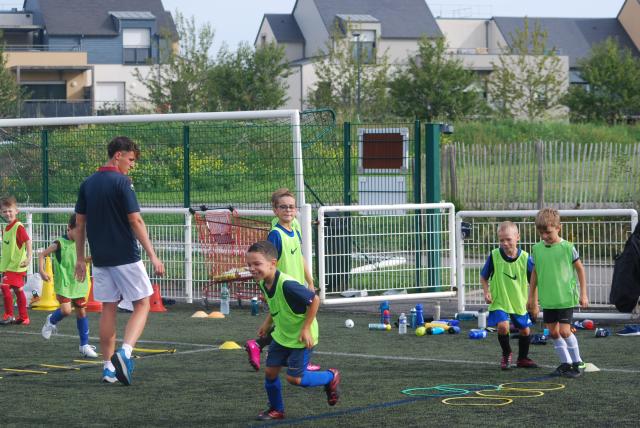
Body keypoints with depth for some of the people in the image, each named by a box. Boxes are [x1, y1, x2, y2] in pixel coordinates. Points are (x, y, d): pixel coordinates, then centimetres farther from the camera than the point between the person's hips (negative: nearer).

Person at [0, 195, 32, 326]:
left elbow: (28, 241, -20)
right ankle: (23, 317, 18)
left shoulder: (18, 227, -14)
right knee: (18, 290, 12)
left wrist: (29, 257, -28)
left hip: (17, 265, -9)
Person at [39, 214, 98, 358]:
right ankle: (51, 321, 17)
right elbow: (42, 255, -6)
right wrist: (42, 271, -17)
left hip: (78, 285, 6)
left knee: (81, 311, 6)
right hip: (63, 284, -6)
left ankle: (84, 345, 13)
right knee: (66, 310, -19)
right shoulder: (59, 244, -10)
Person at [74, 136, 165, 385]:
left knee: (108, 309, 12)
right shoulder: (122, 182, -11)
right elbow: (135, 220, -15)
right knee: (142, 305, 2)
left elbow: (79, 222, 12)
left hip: (100, 259, 6)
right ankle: (125, 352, -18)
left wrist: (80, 258, 18)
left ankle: (109, 367, 12)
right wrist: (152, 256, -13)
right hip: (125, 258, -6)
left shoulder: (88, 184, 9)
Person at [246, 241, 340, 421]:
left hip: (301, 338, -8)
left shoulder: (287, 285, -34)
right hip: (281, 335, 8)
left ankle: (331, 377, 21)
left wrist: (306, 328, -23)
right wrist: (267, 323, 8)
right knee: (270, 372, 6)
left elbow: (314, 300, -27)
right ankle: (276, 410, 26)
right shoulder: (263, 283, -6)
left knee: (294, 378, -4)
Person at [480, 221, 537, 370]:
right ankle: (506, 354, 4)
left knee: (525, 330, 12)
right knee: (503, 326, -23)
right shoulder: (494, 256, -11)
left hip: (520, 302, 2)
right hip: (499, 302, -2)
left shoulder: (525, 258, -10)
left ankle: (523, 358, 37)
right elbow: (484, 277, 3)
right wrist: (486, 292, -11)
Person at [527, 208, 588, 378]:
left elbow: (580, 269, 1)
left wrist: (583, 294, 0)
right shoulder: (537, 249, 3)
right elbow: (535, 273, 14)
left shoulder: (568, 248, -8)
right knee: (553, 332, 6)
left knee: (564, 331, -11)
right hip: (547, 299, 5)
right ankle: (565, 363, 19)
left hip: (566, 298, -5)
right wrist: (531, 297, 17)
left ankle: (577, 362, 5)